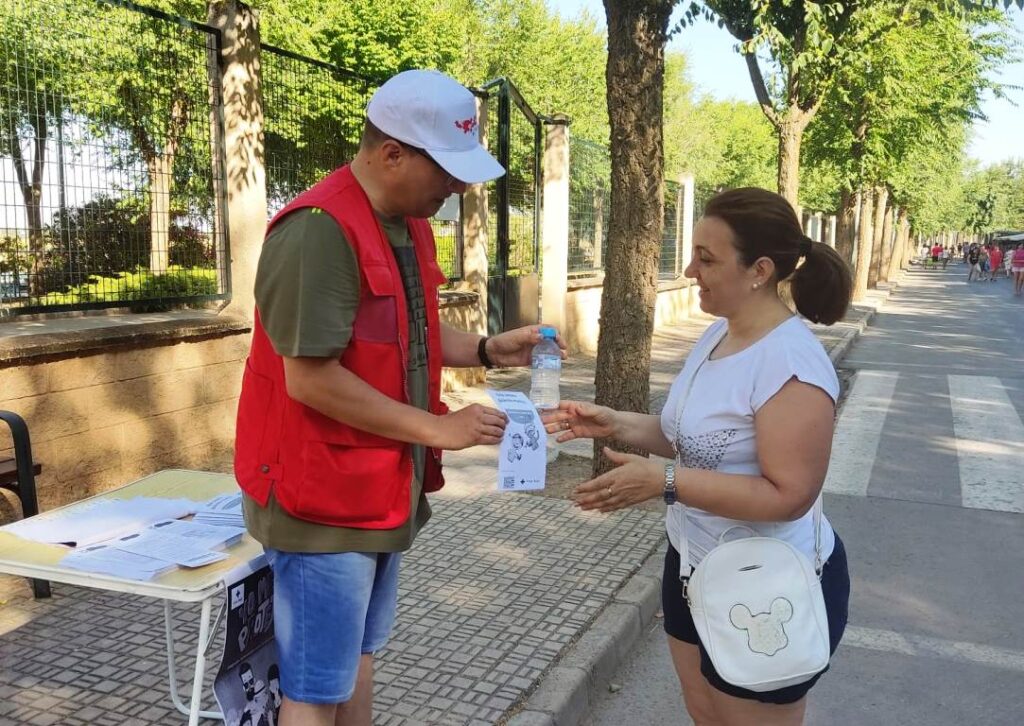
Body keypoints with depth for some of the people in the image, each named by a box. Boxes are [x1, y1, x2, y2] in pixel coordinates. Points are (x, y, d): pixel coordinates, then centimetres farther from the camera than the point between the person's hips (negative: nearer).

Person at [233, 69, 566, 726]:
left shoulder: (411, 225, 8)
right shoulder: (319, 230, -22)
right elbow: (310, 378, -26)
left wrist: (488, 350, 2)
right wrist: (438, 429, -21)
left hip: (381, 488, 9)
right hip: (322, 497, -9)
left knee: (357, 659, 22)